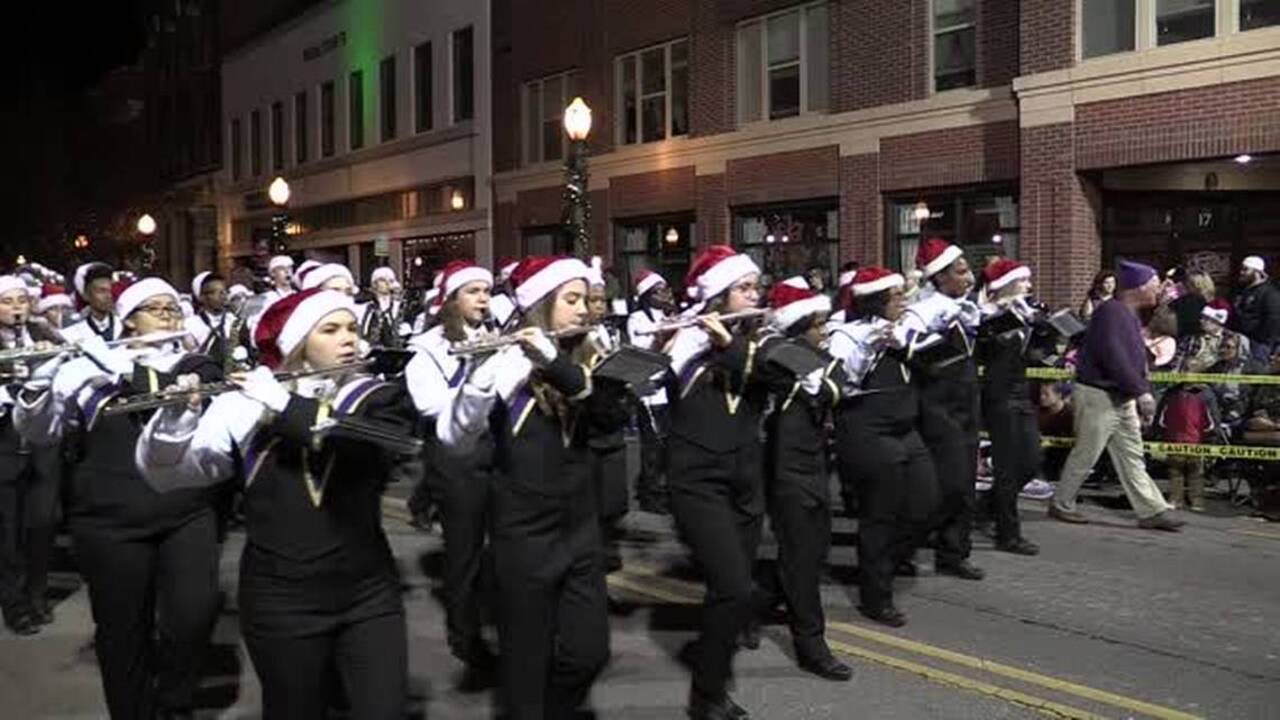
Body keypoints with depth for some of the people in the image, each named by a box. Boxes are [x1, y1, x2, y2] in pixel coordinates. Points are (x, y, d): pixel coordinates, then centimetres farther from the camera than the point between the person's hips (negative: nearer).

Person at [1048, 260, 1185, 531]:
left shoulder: (1130, 315, 14)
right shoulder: (1110, 312, -17)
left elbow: (1137, 361, 18)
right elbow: (1113, 357, -27)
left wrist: (1144, 396, 13)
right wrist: (1141, 392, -27)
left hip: (1123, 398, 10)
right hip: (1099, 396, -10)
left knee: (1131, 457, 9)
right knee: (1085, 454, 1)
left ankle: (1152, 511, 11)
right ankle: (1061, 504, 14)